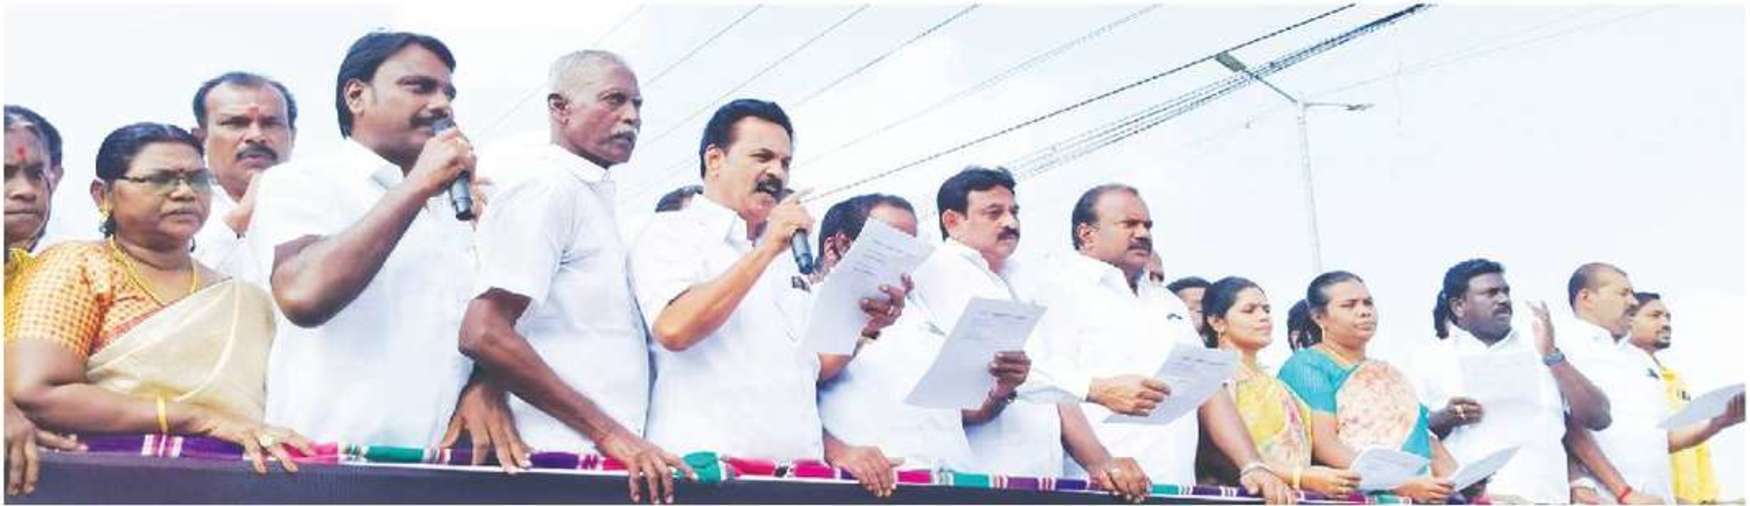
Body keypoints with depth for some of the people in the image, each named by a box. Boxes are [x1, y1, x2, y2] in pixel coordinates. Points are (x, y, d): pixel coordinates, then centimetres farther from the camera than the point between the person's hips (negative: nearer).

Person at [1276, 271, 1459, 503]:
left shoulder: (1388, 372, 24)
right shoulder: (1306, 367, 1)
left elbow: (1425, 435, 19)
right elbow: (1322, 444, -11)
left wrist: (1458, 480, -1)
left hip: (1421, 491, 6)